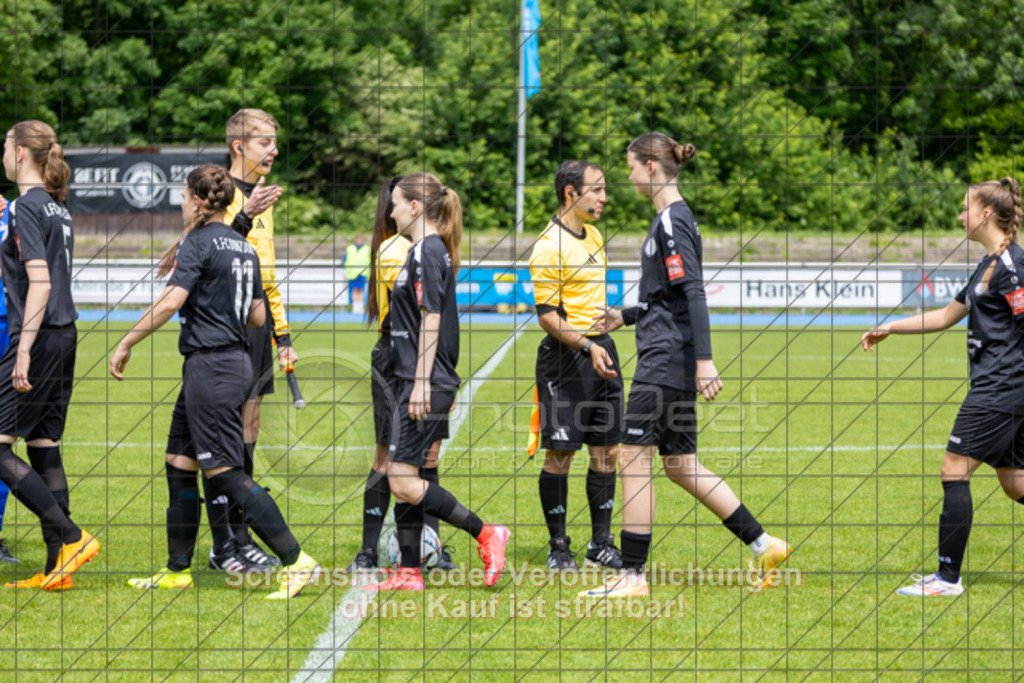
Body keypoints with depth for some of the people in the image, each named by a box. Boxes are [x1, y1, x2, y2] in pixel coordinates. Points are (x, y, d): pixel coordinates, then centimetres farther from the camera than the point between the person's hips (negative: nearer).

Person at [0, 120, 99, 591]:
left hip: (38, 339, -9)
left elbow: (40, 282, -20)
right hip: (64, 336, 9)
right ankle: (58, 567, 8)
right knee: (43, 446, 10)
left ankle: (70, 537, -12)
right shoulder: (57, 208, 14)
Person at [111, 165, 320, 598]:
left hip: (209, 366, -9)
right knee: (179, 462, 14)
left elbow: (170, 302, -22)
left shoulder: (198, 243, -12)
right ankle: (177, 570, 17)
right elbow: (258, 316, 15)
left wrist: (126, 344, -14)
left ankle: (296, 561, -11)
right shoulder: (243, 248, 13)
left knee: (225, 473, -8)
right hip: (236, 362, 9)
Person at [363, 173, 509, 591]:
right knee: (400, 478, 9)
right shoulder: (429, 251, 17)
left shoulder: (427, 251, -13)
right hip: (414, 383, 10)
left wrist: (421, 383, -21)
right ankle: (409, 573, 12)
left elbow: (431, 320, -19)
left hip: (426, 384, -10)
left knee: (403, 481, -11)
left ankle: (485, 534, -6)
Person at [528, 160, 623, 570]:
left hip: (600, 350, 8)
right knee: (560, 454, -3)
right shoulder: (549, 247, -13)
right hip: (565, 356, -8)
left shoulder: (594, 236, 13)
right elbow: (548, 316, -16)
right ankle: (558, 547, 5)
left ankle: (601, 544, 14)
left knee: (607, 451, 7)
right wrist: (587, 346, -26)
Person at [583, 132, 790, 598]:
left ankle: (633, 574, -2)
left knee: (633, 458, -5)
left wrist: (704, 359, -26)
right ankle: (763, 546, 14)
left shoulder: (672, 221, -14)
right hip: (670, 361, 10)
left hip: (667, 359, -10)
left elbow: (693, 292, -21)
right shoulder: (671, 218, 17)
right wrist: (625, 316, 25)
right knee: (681, 465, 12)